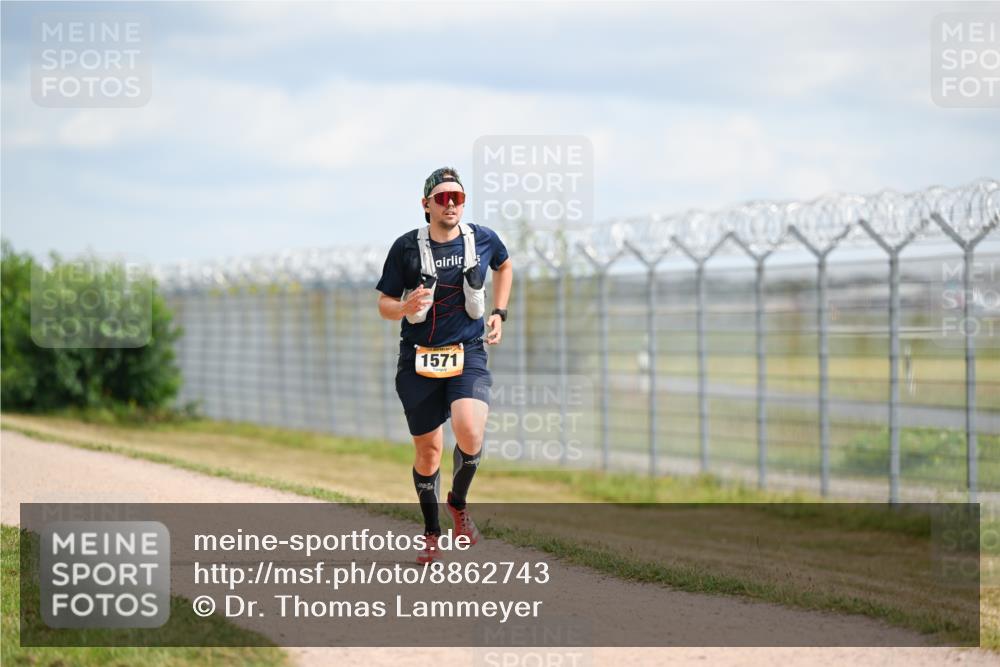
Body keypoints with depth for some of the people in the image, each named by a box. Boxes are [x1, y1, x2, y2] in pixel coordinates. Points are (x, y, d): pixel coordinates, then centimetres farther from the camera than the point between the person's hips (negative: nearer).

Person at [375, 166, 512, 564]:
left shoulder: (483, 240, 1)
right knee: (428, 451, 3)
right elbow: (384, 305, 1)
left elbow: (504, 266, 24)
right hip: (419, 359, 0)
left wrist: (499, 313, 14)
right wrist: (405, 307, -21)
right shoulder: (406, 248, -5)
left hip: (468, 355, 0)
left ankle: (458, 502, 5)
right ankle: (431, 533, 26)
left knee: (469, 433, -24)